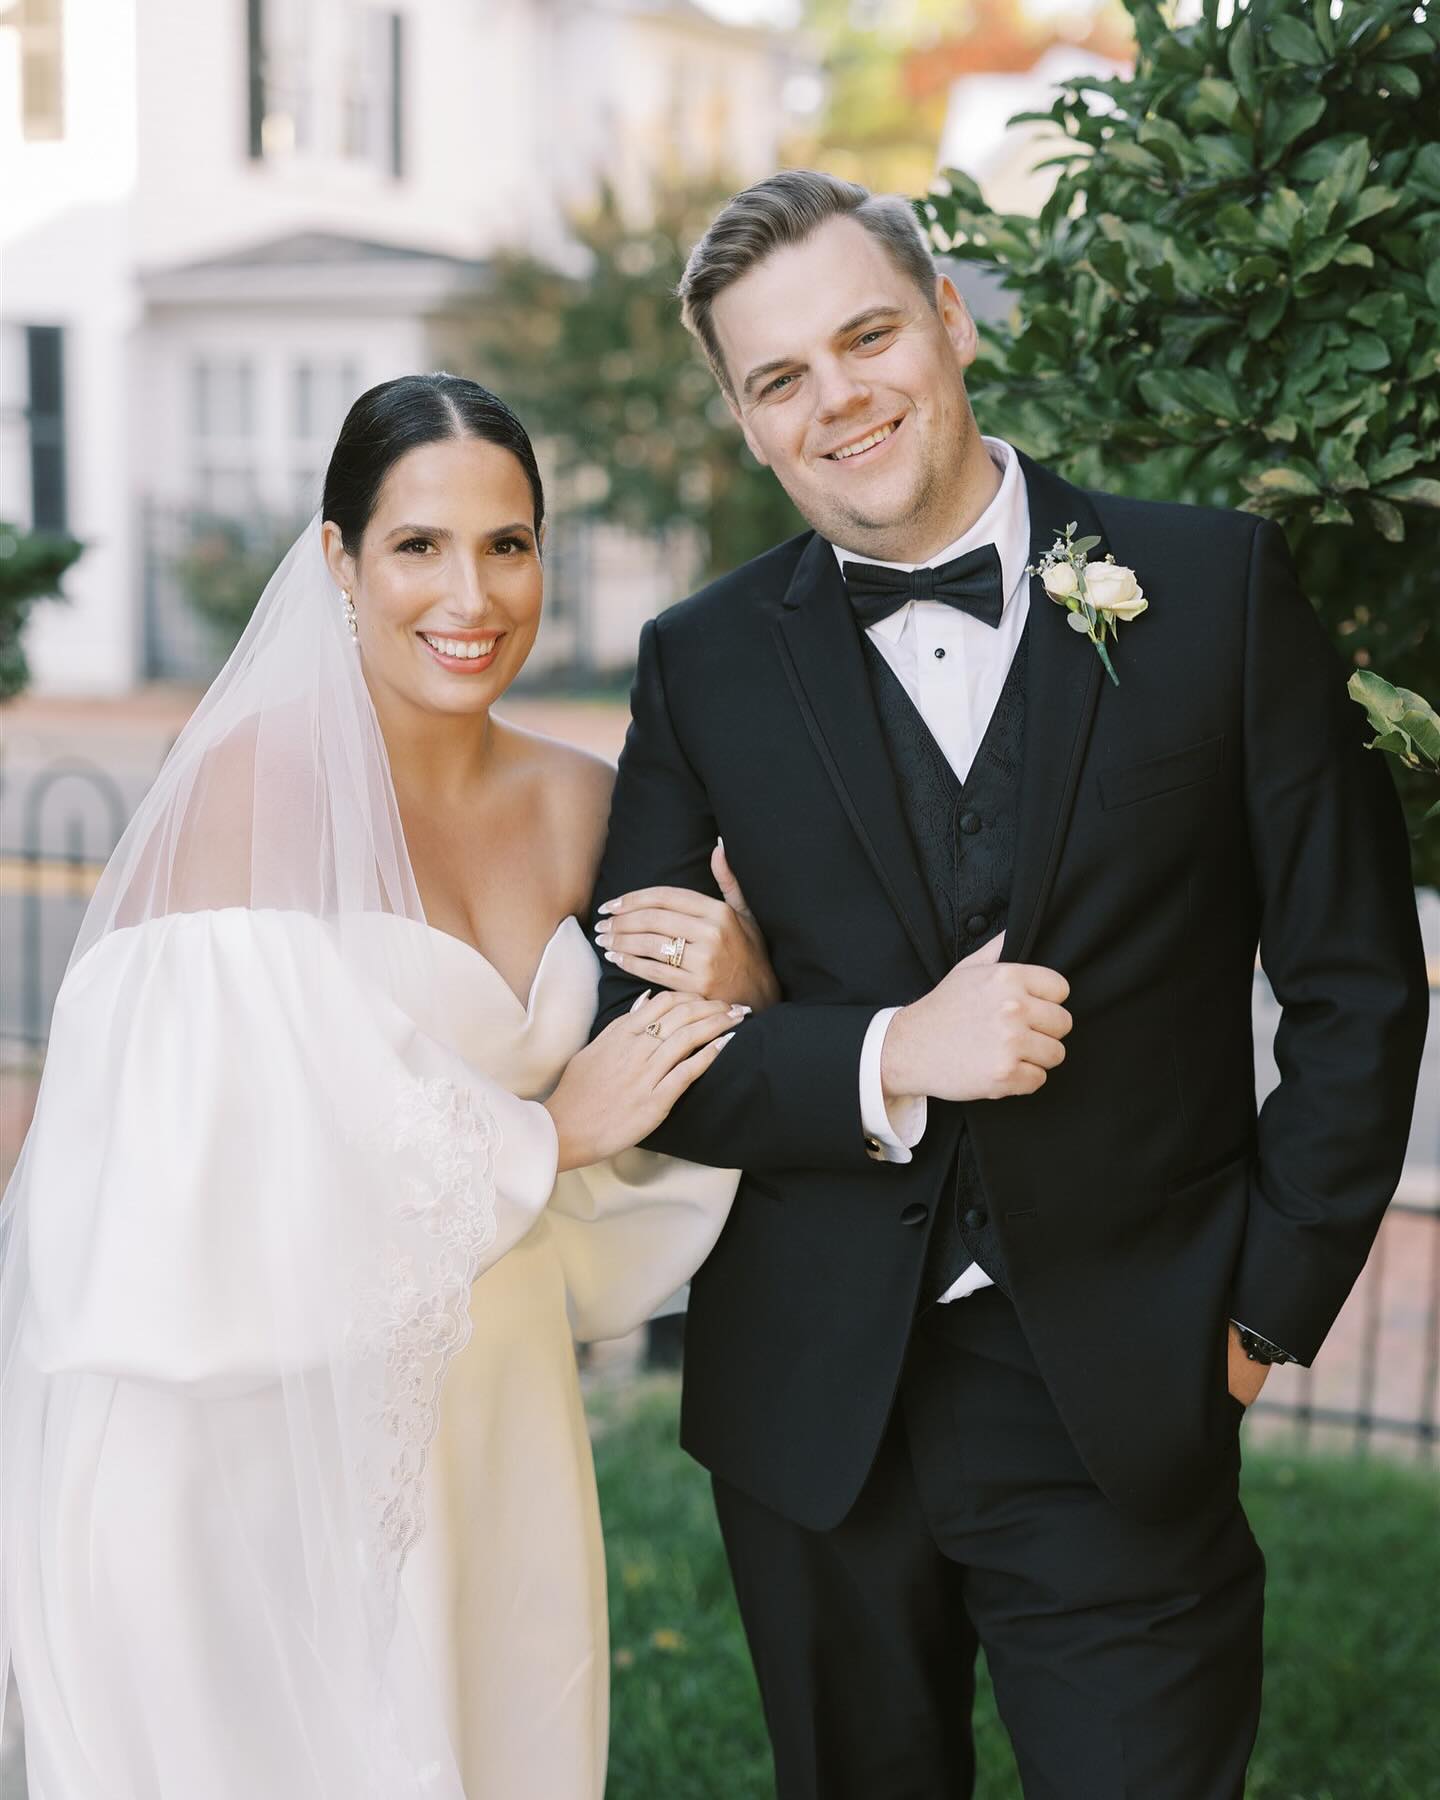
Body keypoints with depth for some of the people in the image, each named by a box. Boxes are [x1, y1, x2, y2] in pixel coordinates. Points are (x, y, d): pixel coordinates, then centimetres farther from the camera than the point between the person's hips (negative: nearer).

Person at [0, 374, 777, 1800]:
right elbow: (231, 1164, -21)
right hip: (278, 1426, -5)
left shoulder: (578, 802, 3)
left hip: (495, 1423, 6)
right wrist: (550, 1134, -13)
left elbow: (629, 1160, 9)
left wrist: (727, 1009, -11)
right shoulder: (257, 785, -15)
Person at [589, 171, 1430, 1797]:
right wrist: (884, 1061, -17)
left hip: (1127, 1411, -1)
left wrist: (1267, 1309, -1)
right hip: (817, 1407, 2)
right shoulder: (703, 665, 1)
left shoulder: (1215, 587, -2)